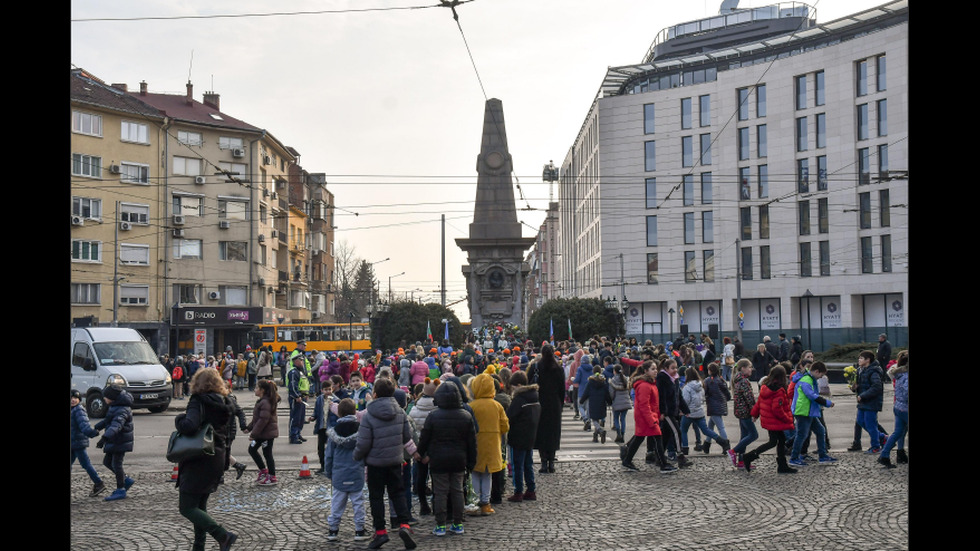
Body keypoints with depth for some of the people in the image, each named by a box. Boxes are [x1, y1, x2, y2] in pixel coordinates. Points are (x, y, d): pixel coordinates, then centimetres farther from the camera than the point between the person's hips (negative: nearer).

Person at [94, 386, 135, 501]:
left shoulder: (122, 410, -23)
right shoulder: (114, 406, 11)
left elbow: (116, 425, -38)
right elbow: (107, 420, 31)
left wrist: (105, 437, -49)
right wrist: (97, 427, 42)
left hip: (120, 442, -10)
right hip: (114, 442, 10)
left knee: (116, 464, -5)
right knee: (107, 462, 15)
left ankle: (120, 490, 4)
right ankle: (127, 480, 23)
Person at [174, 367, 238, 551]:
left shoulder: (198, 401, -14)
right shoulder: (225, 405, 10)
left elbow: (190, 426, -30)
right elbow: (229, 434, 16)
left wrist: (179, 419, -9)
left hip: (198, 461, -8)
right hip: (218, 460, 8)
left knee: (186, 507, -4)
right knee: (200, 505, 19)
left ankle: (223, 535, -18)